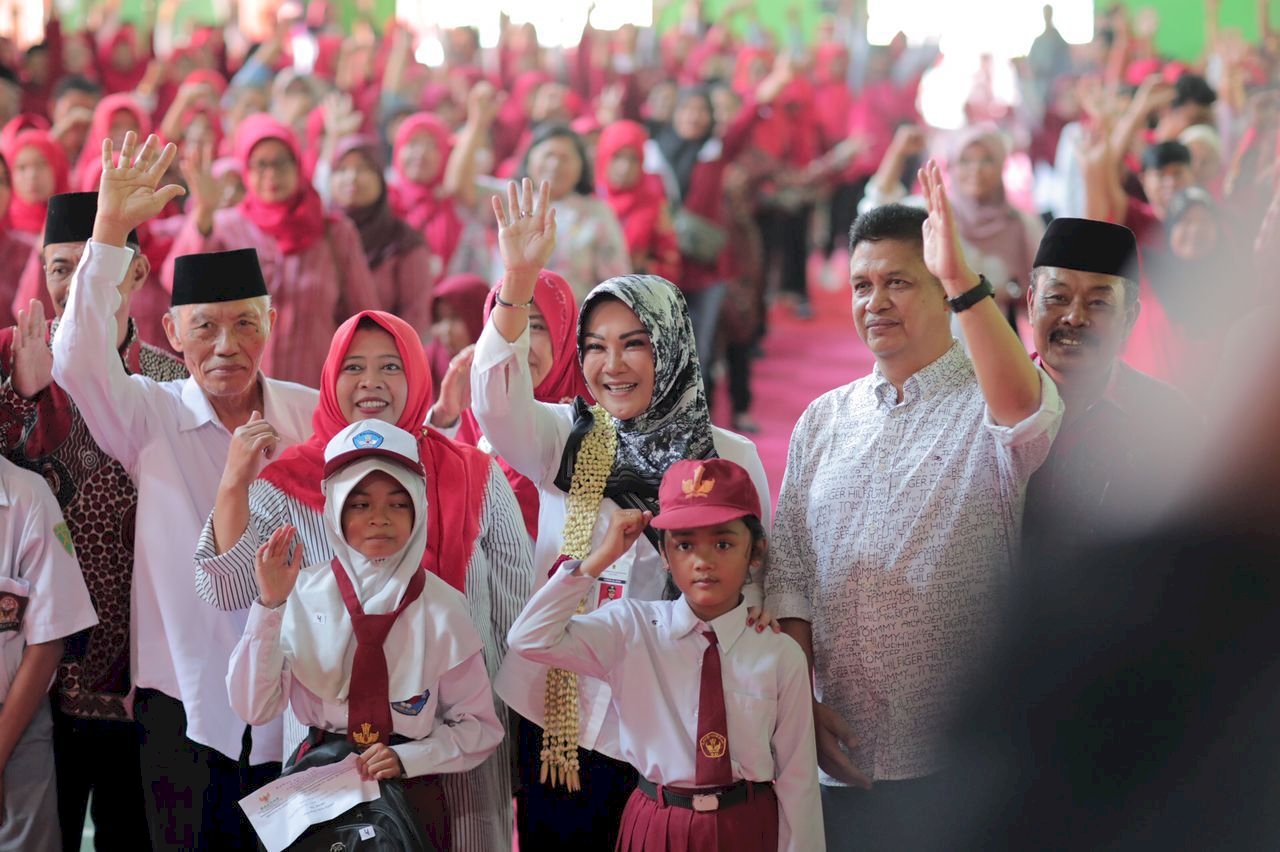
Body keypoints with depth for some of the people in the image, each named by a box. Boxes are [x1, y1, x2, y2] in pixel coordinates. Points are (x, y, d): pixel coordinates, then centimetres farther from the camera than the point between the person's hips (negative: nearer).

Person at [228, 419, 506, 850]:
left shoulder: (442, 607, -6)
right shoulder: (304, 593, -6)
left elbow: (480, 728, -1)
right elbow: (253, 708, -11)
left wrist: (408, 759, -15)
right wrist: (270, 606, -20)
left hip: (411, 794, 0)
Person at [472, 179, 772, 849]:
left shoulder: (730, 458, -1)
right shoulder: (566, 439, 1)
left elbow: (752, 581, 5)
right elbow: (497, 401, -19)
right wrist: (518, 283, -32)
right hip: (558, 711, 1)